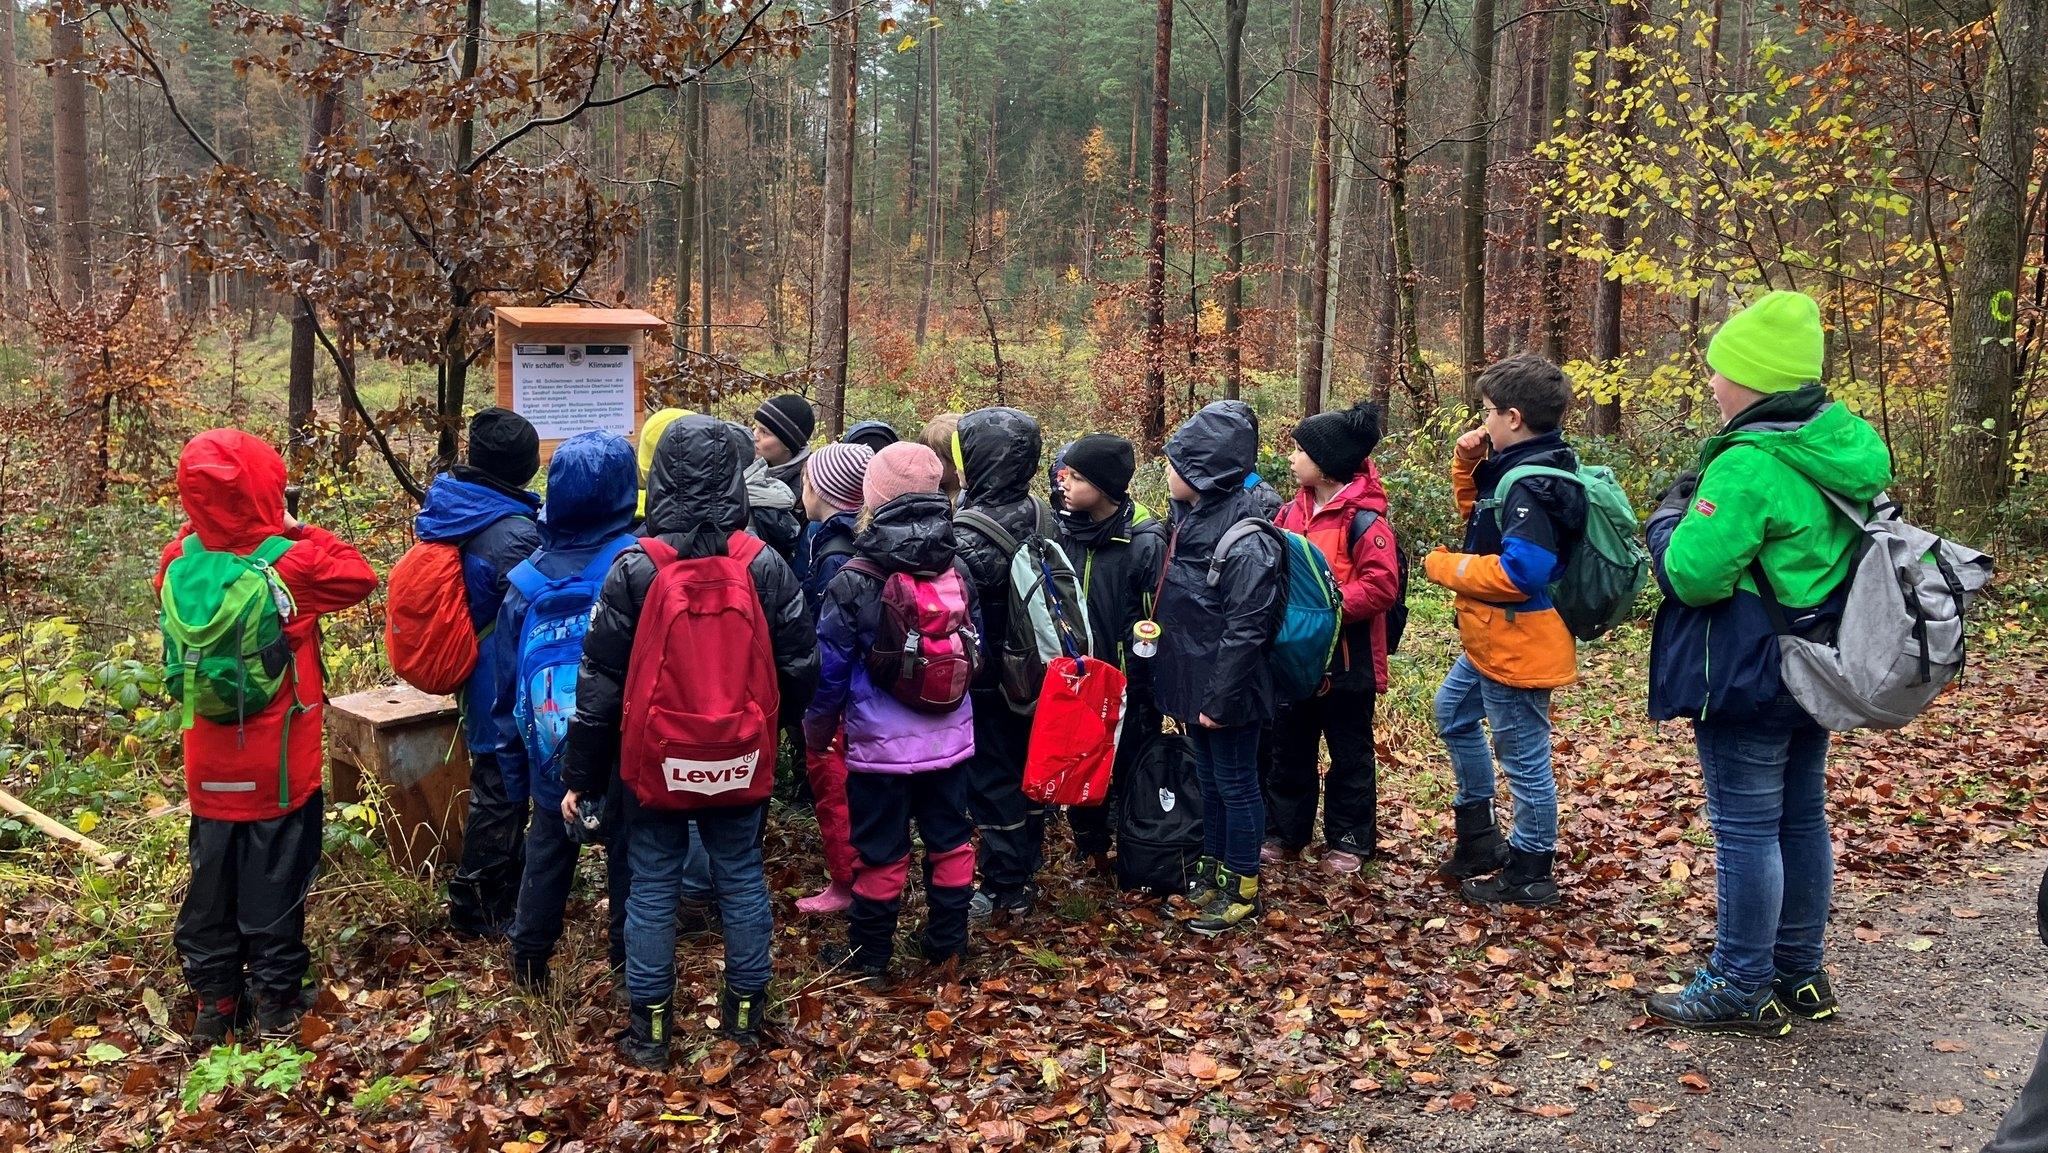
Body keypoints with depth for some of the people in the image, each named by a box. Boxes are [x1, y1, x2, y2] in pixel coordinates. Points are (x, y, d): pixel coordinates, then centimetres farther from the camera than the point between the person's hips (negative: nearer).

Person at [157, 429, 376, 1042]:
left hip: (210, 766, 4)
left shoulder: (179, 562, -7)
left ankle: (213, 1001, 25)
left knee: (211, 877, 16)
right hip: (280, 763, -4)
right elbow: (360, 576, -5)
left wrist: (200, 525, 3)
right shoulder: (291, 565, -20)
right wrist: (300, 531, -1)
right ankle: (275, 1001, 18)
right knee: (274, 881, 8)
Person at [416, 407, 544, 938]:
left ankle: (499, 888, 36)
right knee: (501, 790, 5)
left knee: (493, 782, 22)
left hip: (466, 672, 8)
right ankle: (480, 908, 15)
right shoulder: (515, 533, -26)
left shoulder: (446, 510, 0)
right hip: (505, 683, -8)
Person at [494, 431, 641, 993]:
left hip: (551, 755, 4)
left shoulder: (528, 578, -3)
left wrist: (513, 765, 15)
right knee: (630, 859, 11)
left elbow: (508, 680, 5)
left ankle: (529, 966, 31)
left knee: (546, 855, 20)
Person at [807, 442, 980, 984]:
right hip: (949, 737, 4)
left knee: (881, 849, 6)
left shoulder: (854, 582, -15)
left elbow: (830, 669, -8)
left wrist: (818, 728, 8)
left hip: (880, 743, -4)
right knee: (949, 837, 16)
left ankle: (870, 954, 20)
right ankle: (947, 942, 28)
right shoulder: (958, 572, -1)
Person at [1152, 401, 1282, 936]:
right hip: (1192, 682, 8)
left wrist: (1220, 698, -21)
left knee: (1236, 786, 6)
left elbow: (1246, 629, -23)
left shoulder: (1245, 540, -23)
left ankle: (1243, 891, 20)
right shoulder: (1191, 518, 4)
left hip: (1227, 692, -8)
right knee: (1208, 781, 20)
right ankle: (1212, 869, 35)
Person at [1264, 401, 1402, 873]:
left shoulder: (1363, 519, -16)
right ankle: (1283, 832, 28)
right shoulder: (1294, 510, 5)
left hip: (1346, 657, -7)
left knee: (1349, 753, 9)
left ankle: (1349, 839, 21)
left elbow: (1381, 587, -21)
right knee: (1288, 748, 16)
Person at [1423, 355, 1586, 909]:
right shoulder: (1515, 468, 7)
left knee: (1523, 758, 3)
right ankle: (1479, 837, 38)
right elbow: (1480, 514, 23)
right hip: (1494, 638, 12)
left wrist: (1447, 567, -17)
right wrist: (1467, 464, 5)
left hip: (1518, 645, -12)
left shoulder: (1533, 485, -25)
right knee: (1454, 712, 28)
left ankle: (1529, 873, 18)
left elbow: (1520, 572, -31)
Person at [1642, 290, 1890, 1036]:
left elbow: (1693, 573, -24)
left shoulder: (1751, 465, -23)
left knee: (1745, 829, 0)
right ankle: (1799, 974, 28)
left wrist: (1670, 517, -5)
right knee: (1801, 818, 16)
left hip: (1748, 679, -9)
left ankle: (1742, 990, 9)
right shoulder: (1846, 446, 5)